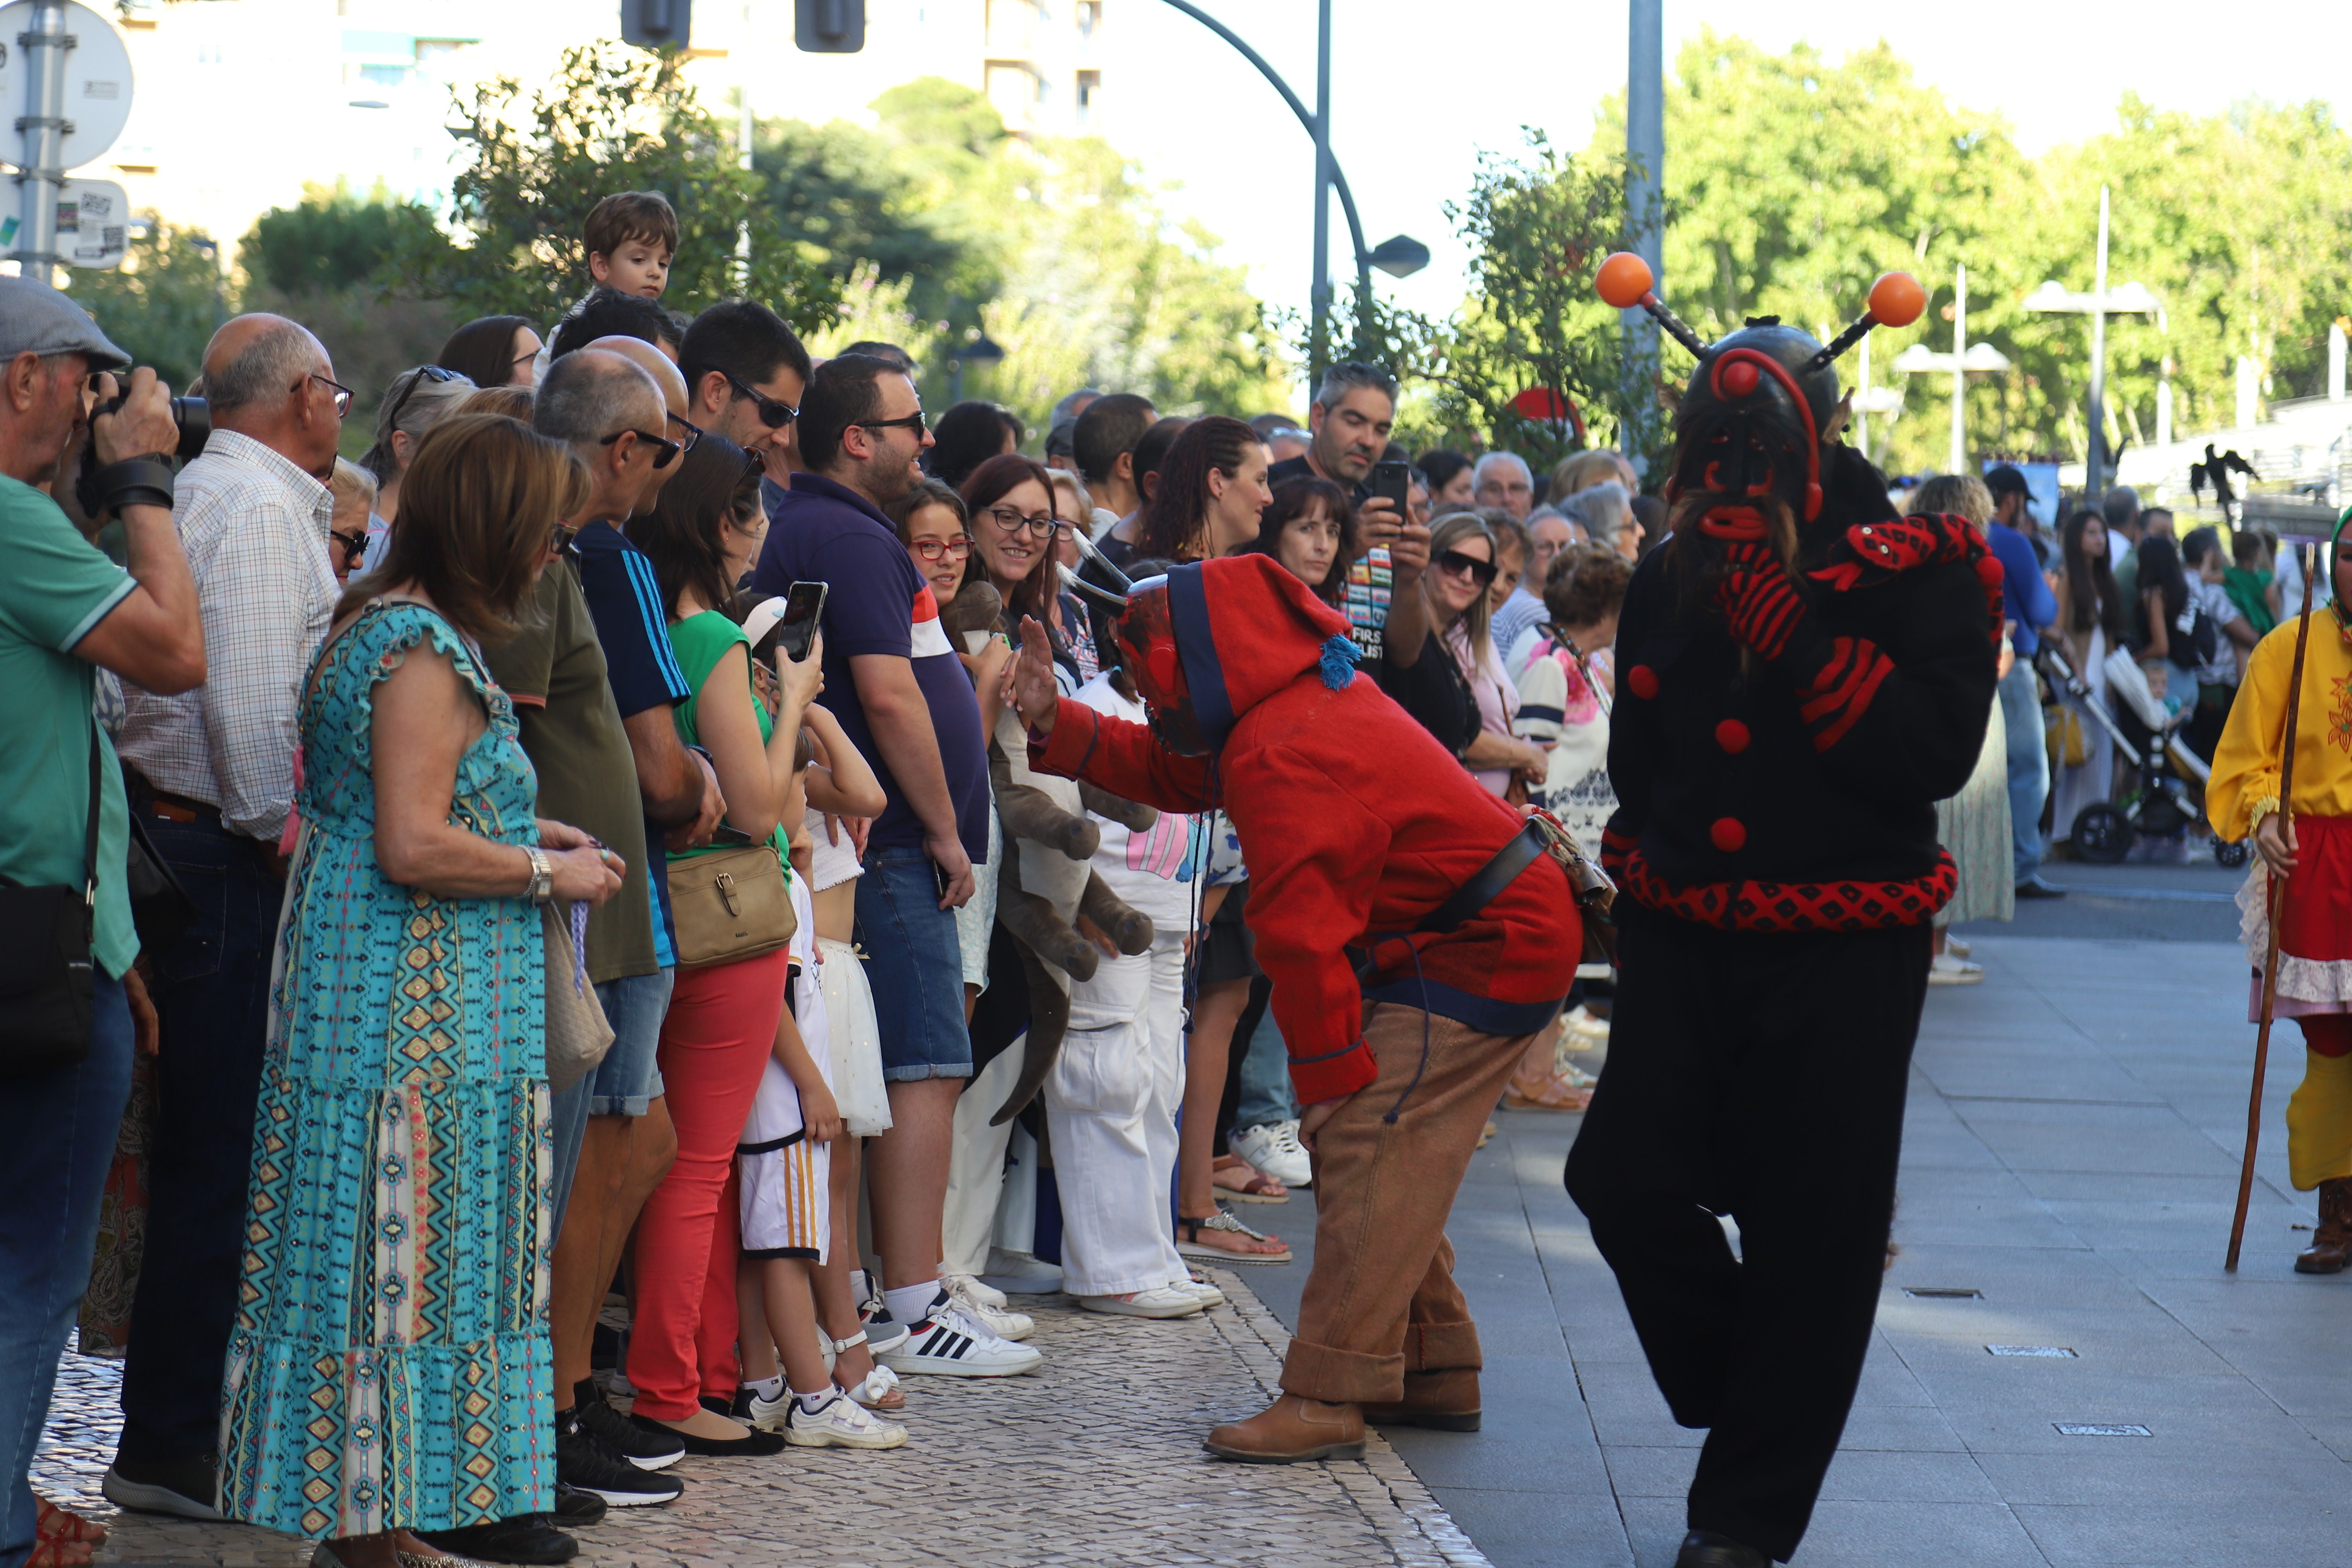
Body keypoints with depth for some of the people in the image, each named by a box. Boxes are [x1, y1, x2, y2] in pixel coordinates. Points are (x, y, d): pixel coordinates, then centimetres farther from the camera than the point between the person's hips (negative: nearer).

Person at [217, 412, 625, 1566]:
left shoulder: (383, 628, 16)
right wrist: (547, 874, -11)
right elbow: (414, 847, -23)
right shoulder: (424, 653, -17)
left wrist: (518, 831, 17)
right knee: (405, 1256, -5)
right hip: (421, 1014, -10)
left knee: (374, 1255, 12)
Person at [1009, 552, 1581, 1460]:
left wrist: (1333, 1077, -17)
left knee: (1365, 1153, -15)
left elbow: (1303, 937, -23)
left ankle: (1327, 1400, -18)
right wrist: (1054, 724, 17)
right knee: (1352, 1148, 14)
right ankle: (1435, 1372, 20)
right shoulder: (1289, 704, 10)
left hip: (1485, 952, -11)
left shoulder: (1283, 760, -23)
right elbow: (1170, 775, 24)